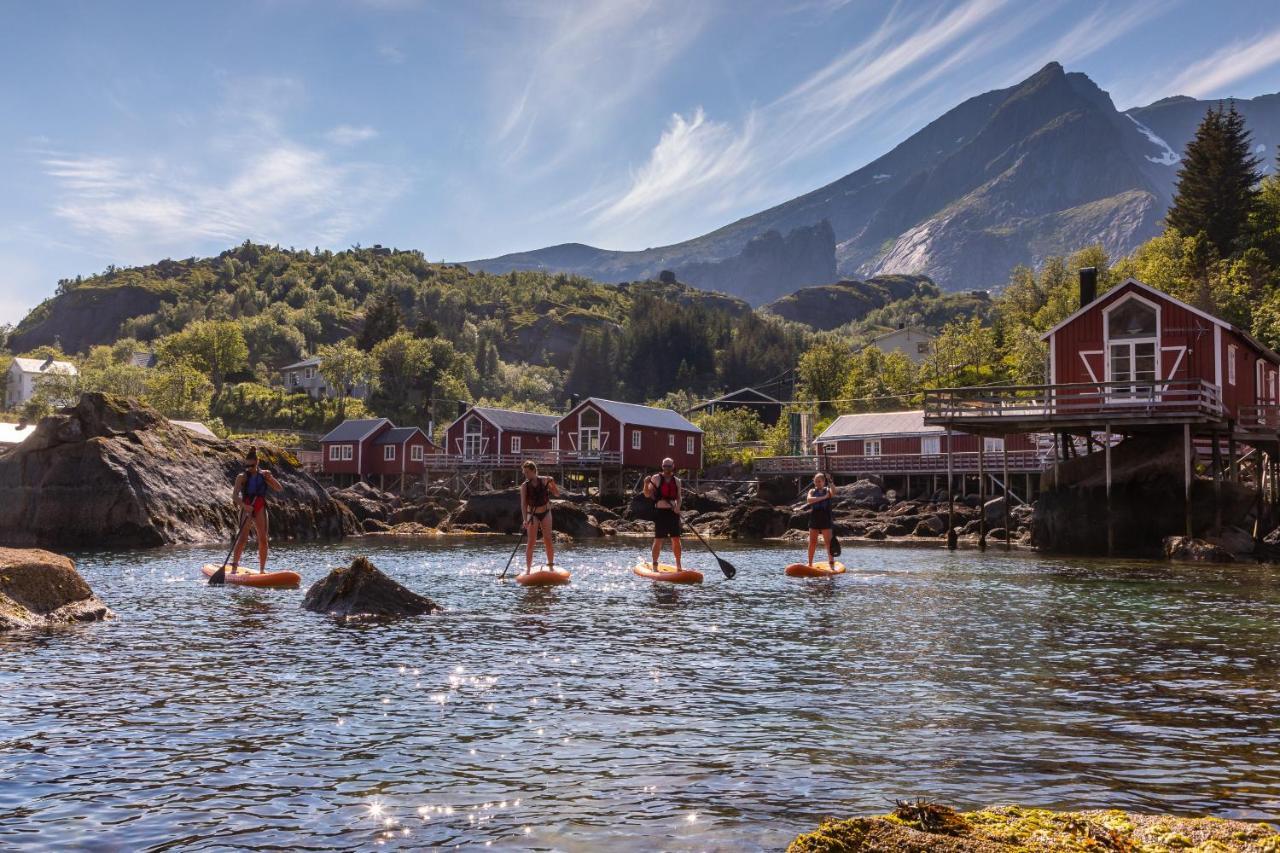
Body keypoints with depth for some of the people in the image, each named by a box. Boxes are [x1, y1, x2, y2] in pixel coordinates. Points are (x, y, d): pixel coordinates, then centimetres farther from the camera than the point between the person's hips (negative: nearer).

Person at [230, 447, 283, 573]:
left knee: (263, 539, 1)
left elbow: (279, 489, 1)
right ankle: (234, 567, -9)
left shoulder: (264, 474, 6)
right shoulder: (242, 477, -5)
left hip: (260, 508, 4)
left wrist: (270, 478, -15)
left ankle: (262, 569, 8)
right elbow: (234, 495, -14)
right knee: (243, 538, -13)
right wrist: (244, 505, -30)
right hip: (246, 508, -4)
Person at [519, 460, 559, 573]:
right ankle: (528, 568, -4)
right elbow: (523, 503, -16)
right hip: (532, 514, -1)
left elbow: (557, 494, -4)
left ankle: (551, 566, 11)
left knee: (548, 540, 1)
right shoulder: (524, 486, -9)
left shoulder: (544, 481, -5)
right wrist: (525, 519, -27)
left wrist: (552, 484, -22)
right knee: (531, 542, -7)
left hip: (545, 513, 1)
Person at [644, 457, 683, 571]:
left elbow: (678, 497, 16)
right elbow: (647, 494, -4)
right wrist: (646, 484, -22)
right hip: (660, 512, -4)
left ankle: (678, 565, 13)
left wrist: (678, 507, -4)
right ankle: (654, 565, 5)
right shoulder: (656, 478, -1)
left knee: (676, 539, 4)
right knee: (658, 540, -3)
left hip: (673, 512, 4)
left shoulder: (676, 481, 12)